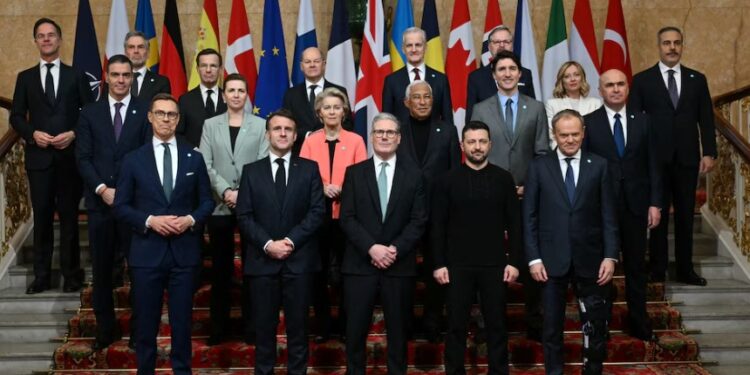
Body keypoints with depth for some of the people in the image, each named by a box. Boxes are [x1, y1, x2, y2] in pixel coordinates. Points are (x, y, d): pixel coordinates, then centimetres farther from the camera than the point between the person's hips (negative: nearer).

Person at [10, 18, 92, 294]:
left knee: (69, 216, 4)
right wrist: (33, 134, -11)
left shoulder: (76, 76, 8)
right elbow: (16, 117, 7)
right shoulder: (25, 78, 10)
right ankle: (42, 275, 10)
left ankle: (71, 274, 12)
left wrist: (73, 134, -11)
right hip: (38, 157, 1)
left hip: (70, 156, -1)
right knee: (42, 217, 4)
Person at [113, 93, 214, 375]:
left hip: (184, 251, 1)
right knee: (146, 321, 7)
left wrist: (191, 220, -10)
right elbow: (120, 206, 1)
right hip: (147, 251, -1)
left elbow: (207, 201, 9)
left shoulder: (194, 158, 7)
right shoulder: (134, 159, 3)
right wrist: (149, 221, -13)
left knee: (182, 320, 7)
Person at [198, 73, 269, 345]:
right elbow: (205, 165, 1)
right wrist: (226, 191, -12)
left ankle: (251, 325, 13)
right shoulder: (210, 125, 10)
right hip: (219, 206, 1)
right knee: (221, 268, 6)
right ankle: (219, 326, 14)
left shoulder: (260, 125, 6)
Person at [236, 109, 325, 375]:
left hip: (299, 258, 0)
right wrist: (268, 244, -12)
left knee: (298, 324, 5)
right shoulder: (251, 171, 9)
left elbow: (317, 212, -1)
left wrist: (291, 241, -12)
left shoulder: (309, 169, 7)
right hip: (262, 259, 0)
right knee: (264, 325, 5)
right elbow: (244, 216, 2)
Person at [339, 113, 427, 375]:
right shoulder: (354, 173, 6)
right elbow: (347, 218, -2)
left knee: (398, 330, 8)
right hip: (360, 264, 0)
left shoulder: (413, 175, 6)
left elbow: (418, 221, 0)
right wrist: (371, 248, -14)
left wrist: (395, 249, -12)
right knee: (355, 331, 3)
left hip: (400, 265, 0)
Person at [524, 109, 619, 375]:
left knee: (596, 324, 7)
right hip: (552, 259, -1)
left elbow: (608, 215, 2)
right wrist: (533, 258, -6)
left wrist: (610, 256, -5)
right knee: (552, 325, 9)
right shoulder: (539, 167, 2)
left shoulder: (599, 165, 4)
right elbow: (529, 217, 0)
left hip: (589, 259, 1)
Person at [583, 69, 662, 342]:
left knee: (636, 266, 10)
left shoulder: (642, 121, 6)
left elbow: (652, 165, 5)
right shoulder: (588, 122, -2)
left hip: (635, 205, 2)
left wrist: (655, 203, -1)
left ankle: (638, 324, 22)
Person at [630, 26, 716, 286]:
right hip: (656, 158, -2)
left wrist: (708, 152, -3)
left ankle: (685, 269, 16)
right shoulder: (642, 80, 2)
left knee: (685, 215, 8)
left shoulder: (697, 79, 9)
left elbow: (706, 119, 7)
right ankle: (657, 269, 12)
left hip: (687, 158, 2)